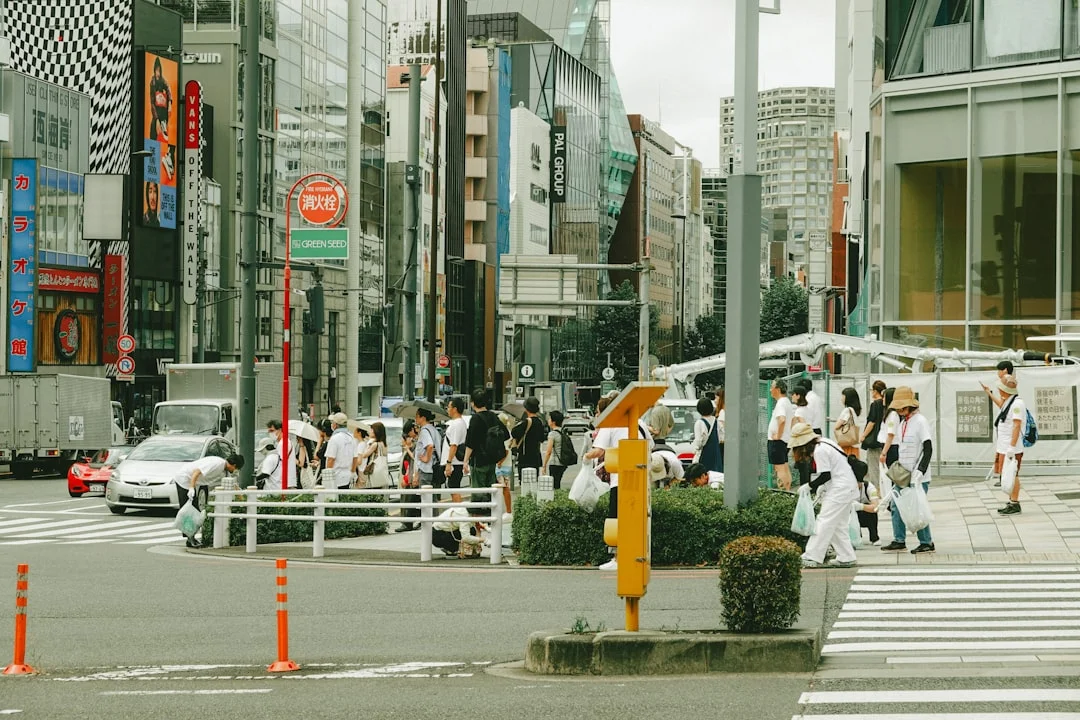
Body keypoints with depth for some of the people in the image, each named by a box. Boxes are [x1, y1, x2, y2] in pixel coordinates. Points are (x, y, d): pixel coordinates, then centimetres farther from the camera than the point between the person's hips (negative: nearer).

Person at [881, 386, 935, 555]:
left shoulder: (920, 421, -13)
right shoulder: (903, 422, 14)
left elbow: (928, 449, -17)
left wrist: (920, 470, -24)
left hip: (917, 477, -9)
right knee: (897, 506, 8)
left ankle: (927, 542, 4)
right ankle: (899, 541, 16)